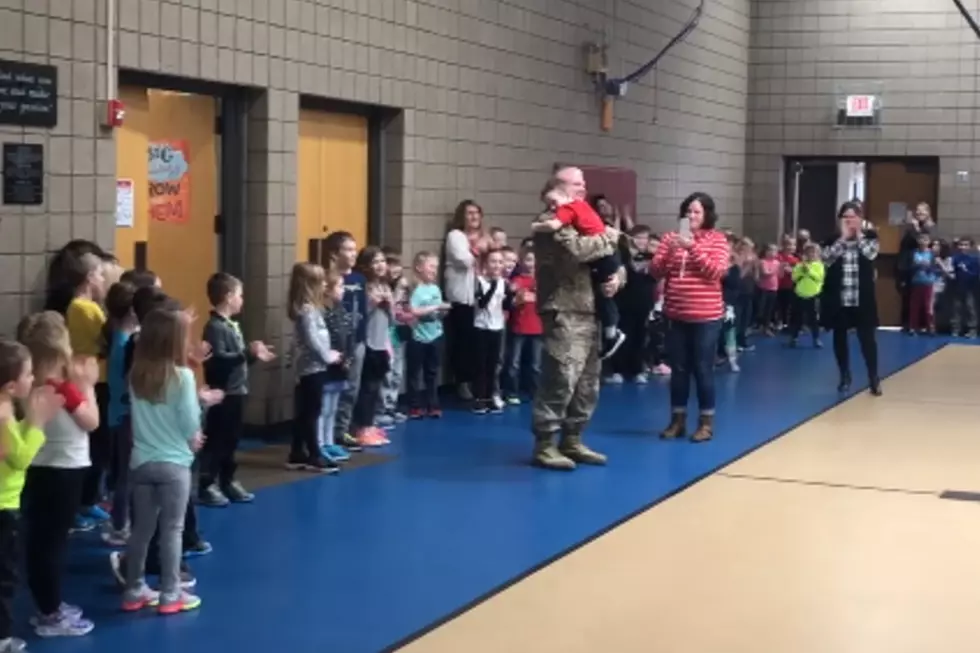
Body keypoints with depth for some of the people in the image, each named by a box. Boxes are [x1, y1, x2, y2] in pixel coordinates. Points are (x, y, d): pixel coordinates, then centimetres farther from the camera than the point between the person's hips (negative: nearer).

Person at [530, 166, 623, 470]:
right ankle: (544, 445, -2)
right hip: (564, 314, -9)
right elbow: (576, 249, -24)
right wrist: (608, 239, -7)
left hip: (590, 312, 9)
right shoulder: (551, 222, -5)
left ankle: (572, 440, 21)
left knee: (587, 383, 11)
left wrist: (617, 276, -1)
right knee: (561, 381, -10)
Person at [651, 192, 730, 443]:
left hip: (706, 316, -3)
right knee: (678, 369, 10)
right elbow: (657, 271, 3)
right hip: (676, 315, 3)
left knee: (703, 369, 1)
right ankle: (678, 420, 19)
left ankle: (706, 422, 11)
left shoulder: (717, 239, -2)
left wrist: (692, 248, -20)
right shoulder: (671, 237, 7)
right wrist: (670, 250, -15)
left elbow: (716, 272, -14)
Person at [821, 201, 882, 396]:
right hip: (837, 299, 2)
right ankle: (845, 377, 24)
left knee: (867, 338, -2)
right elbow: (826, 259, -13)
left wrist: (859, 235, -9)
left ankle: (874, 379, 7)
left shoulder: (869, 236, 3)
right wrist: (843, 238, -14)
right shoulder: (832, 240, 5)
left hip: (862, 299, -2)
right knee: (839, 338, 8)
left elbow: (870, 254, -16)